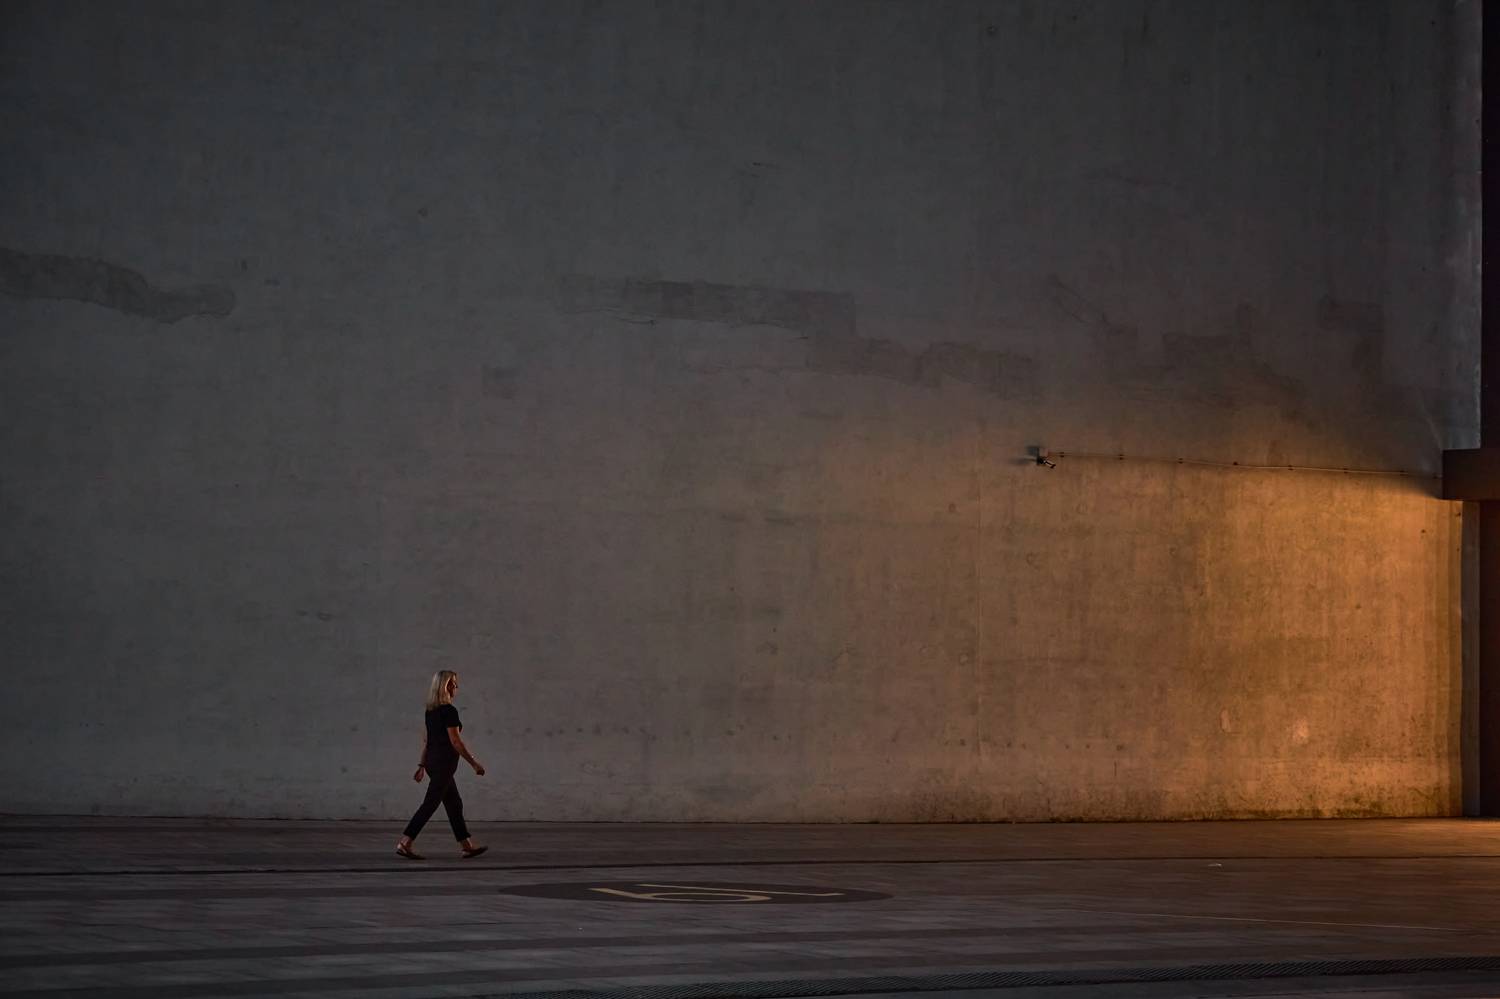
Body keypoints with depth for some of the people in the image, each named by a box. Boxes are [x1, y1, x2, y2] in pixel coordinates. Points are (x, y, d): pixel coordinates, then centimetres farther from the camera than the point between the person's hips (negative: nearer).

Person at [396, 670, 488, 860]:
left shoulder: (430, 710, 11)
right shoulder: (449, 711, -16)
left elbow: (426, 739, 15)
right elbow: (455, 741, -17)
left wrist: (422, 766, 19)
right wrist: (474, 763, -11)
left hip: (433, 760, 9)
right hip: (444, 763, -9)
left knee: (454, 804, 14)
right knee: (430, 804, -6)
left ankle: (466, 846, 18)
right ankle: (404, 844, -9)